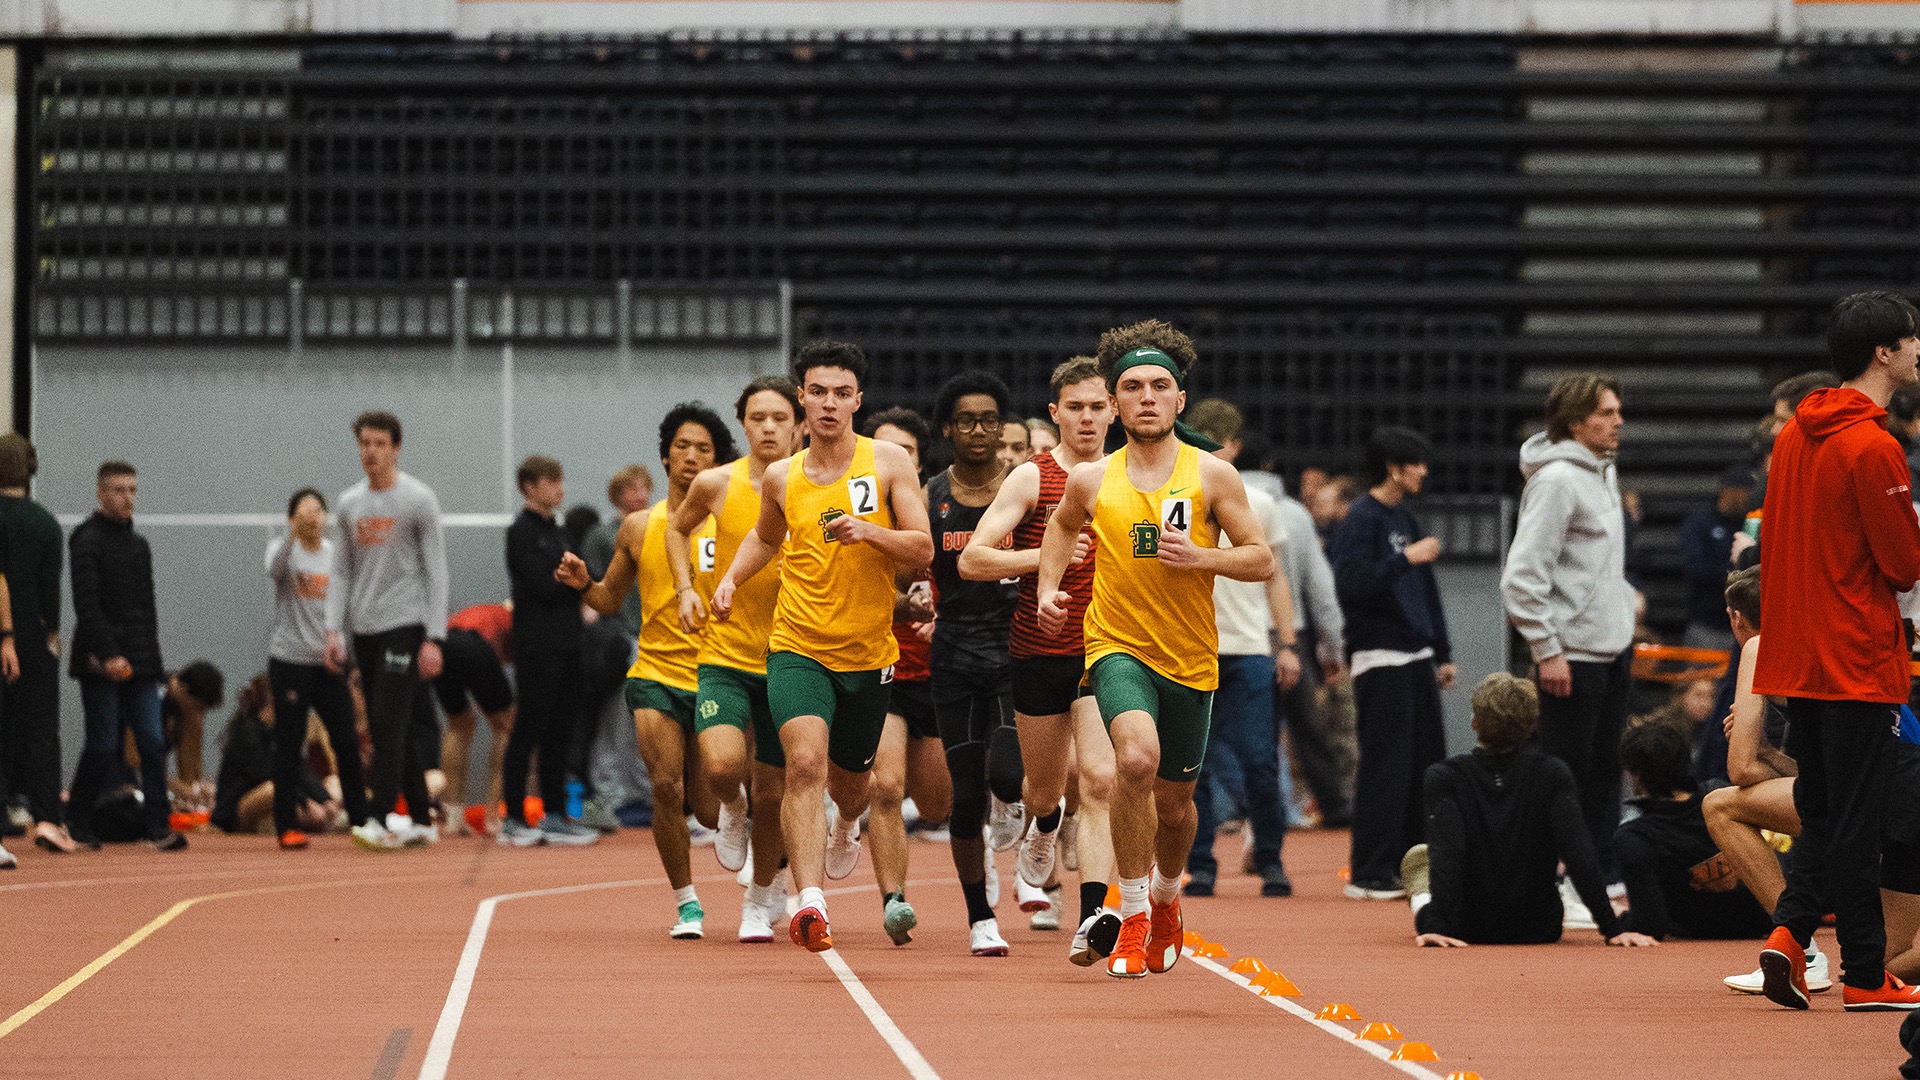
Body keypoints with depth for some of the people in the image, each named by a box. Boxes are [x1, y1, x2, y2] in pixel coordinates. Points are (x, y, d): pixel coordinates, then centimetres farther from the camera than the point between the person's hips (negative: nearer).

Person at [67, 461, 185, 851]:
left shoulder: (139, 544, 18)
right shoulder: (87, 540, -5)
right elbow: (87, 604, -15)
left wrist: (153, 663, 16)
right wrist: (109, 654, -21)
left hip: (139, 663, 6)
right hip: (102, 664, -6)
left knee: (153, 743, -3)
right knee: (103, 744, -4)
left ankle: (157, 826, -4)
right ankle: (79, 824, 8)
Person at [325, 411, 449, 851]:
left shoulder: (418, 500, -4)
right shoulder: (350, 504, 12)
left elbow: (436, 571, -5)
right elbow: (342, 572, 16)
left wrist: (434, 638, -11)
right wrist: (334, 630, 5)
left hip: (404, 624, -6)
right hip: (364, 629, 6)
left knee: (388, 720, -16)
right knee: (393, 729, 7)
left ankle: (380, 818, -19)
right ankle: (420, 820, 14)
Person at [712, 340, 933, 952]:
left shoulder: (888, 462, -3)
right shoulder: (781, 477, 4)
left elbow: (923, 551, -5)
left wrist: (871, 532, -23)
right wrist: (731, 579, 9)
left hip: (868, 654, 1)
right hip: (797, 648, -1)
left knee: (848, 780, 18)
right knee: (805, 763, -24)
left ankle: (846, 826, 56)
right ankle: (810, 903, -31)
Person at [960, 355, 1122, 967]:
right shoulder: (1032, 478, -3)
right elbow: (970, 560, -10)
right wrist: (1045, 556, -21)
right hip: (1039, 650, 0)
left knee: (1099, 778, -18)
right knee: (1045, 784, 15)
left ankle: (1092, 918, -25)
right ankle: (1045, 824, 54)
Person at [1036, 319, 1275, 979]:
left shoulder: (1212, 474, -3)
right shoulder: (1091, 481, 1)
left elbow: (1262, 560, -2)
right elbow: (1062, 527, 24)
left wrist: (1200, 557, -17)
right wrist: (1048, 588, 9)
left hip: (1190, 659, 1)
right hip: (1117, 646, -1)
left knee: (1174, 803, 13)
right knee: (1137, 757, -30)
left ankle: (1166, 897, 48)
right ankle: (1132, 918, -19)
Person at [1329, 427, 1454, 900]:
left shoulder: (1407, 520, 18)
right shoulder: (1362, 519, -9)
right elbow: (1350, 585, -21)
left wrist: (1442, 653, 22)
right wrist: (1405, 559, -22)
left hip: (1417, 659, 9)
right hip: (1380, 660, -9)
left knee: (1427, 765, 8)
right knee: (1385, 767, -9)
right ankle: (1371, 874, -6)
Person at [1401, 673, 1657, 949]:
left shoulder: (1443, 778, -15)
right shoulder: (1551, 775, -12)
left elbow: (1445, 854, -26)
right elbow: (1578, 854, -18)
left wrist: (1435, 926, -32)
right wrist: (1612, 928, -20)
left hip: (1465, 929, 0)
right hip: (1538, 931, 0)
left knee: (1418, 855, 31)